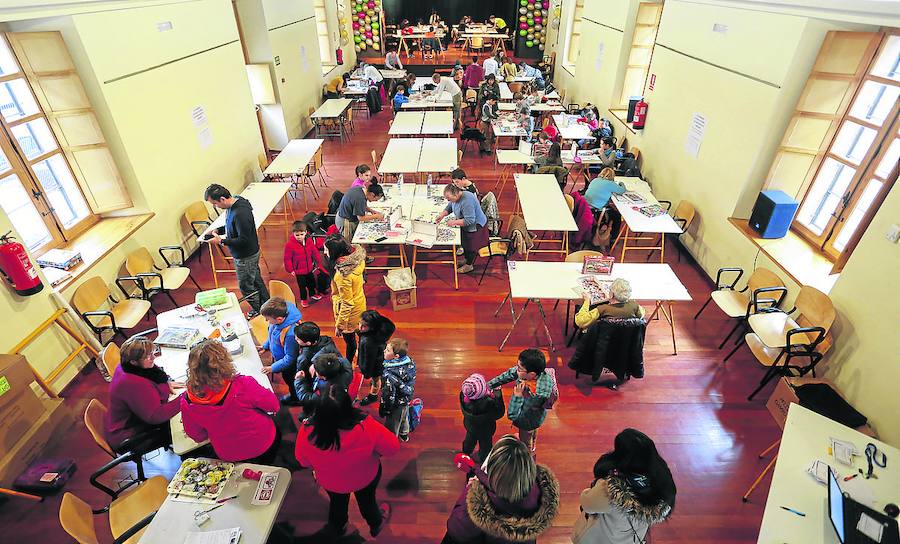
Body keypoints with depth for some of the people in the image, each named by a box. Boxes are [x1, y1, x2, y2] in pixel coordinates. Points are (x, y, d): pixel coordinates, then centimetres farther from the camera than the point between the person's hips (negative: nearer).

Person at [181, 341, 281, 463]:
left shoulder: (187, 404, -23)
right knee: (276, 432, 33)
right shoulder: (243, 385, -35)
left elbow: (197, 436, -5)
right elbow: (273, 405, -18)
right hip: (263, 446, -3)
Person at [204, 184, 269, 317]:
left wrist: (221, 241, -22)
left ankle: (258, 311, 28)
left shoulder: (240, 213, -33)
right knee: (256, 280, 23)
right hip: (250, 253, 10)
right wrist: (218, 231, 0)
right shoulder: (233, 204, -2)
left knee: (246, 286, 9)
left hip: (246, 257, -10)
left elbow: (243, 240, -29)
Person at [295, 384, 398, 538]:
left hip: (330, 481, 1)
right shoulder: (365, 426, -42)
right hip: (366, 477, -1)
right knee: (367, 500, 33)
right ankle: (376, 525, 63)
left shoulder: (307, 432, -37)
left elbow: (303, 461, -14)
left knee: (337, 502, 35)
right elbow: (392, 447, -25)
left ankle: (337, 528, 66)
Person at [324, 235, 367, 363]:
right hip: (360, 302, 8)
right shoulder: (357, 257, -17)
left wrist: (340, 325, -17)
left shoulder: (342, 275, -39)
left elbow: (347, 304, -29)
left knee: (349, 340, 19)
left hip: (350, 312, -8)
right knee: (359, 332, 31)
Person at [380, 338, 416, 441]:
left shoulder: (390, 374, -38)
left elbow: (389, 394, -29)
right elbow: (411, 380, 1)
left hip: (396, 404, -8)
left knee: (392, 423, 18)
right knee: (404, 417, 33)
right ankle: (404, 434, 57)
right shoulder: (410, 362, -17)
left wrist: (384, 410, -14)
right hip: (407, 399, 8)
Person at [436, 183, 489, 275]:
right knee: (465, 242, 23)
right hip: (466, 226, 9)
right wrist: (442, 214, -7)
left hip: (475, 226, -9)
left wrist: (454, 222, -29)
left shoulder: (466, 201, -36)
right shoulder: (457, 197, -7)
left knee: (470, 245, 8)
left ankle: (469, 265, 28)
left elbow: (469, 220, -35)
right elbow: (449, 207, 11)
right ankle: (466, 259, 44)